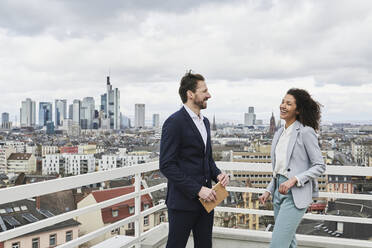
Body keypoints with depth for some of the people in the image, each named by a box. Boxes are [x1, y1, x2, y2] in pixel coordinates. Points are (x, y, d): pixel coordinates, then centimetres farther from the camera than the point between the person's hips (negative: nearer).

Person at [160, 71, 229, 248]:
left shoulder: (205, 122, 13)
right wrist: (197, 190, -20)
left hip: (205, 199, 8)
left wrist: (217, 174, 1)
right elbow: (167, 165, -19)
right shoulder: (174, 122, -14)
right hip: (183, 201, -8)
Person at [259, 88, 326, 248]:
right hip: (280, 191, 8)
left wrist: (294, 180, -19)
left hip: (296, 194, -8)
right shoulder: (279, 133, 13)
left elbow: (320, 166, -9)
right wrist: (269, 191, 14)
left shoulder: (306, 132, -10)